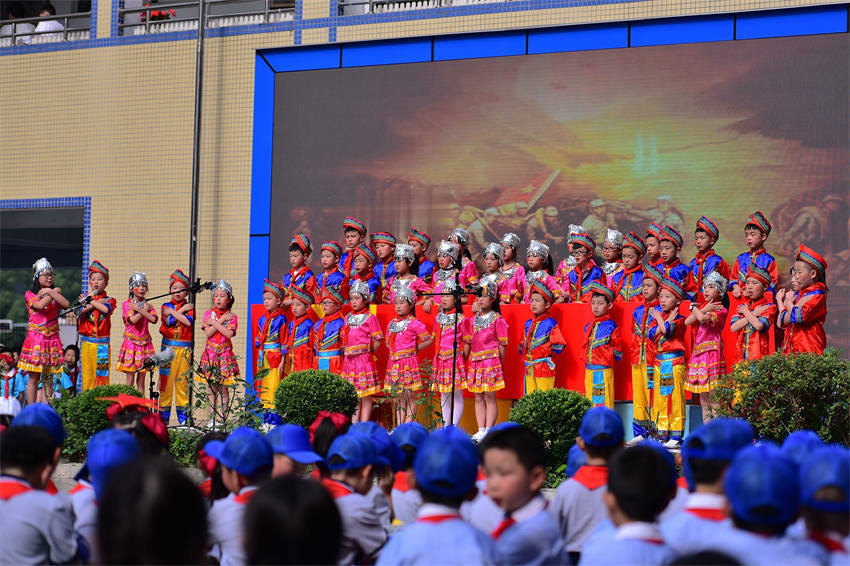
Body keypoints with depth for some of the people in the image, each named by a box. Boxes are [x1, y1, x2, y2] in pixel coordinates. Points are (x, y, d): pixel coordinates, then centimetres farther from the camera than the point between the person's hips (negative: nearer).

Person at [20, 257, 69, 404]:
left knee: (49, 378, 4)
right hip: (35, 339, -3)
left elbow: (66, 304, -6)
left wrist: (49, 292, -5)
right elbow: (39, 305, -17)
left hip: (52, 339, 3)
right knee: (34, 377, -4)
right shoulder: (30, 294, 2)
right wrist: (54, 293, -4)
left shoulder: (56, 293, 13)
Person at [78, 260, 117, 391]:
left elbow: (106, 309, -14)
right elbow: (81, 311, -9)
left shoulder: (109, 300, 8)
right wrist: (97, 303, -12)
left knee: (102, 374, -2)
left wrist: (90, 301, -7)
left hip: (103, 343, 0)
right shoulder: (85, 298, 10)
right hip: (87, 342, 0)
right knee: (87, 372, -2)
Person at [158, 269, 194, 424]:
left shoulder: (189, 307, 8)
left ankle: (183, 416, 7)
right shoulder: (165, 306, 9)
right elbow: (168, 321, -9)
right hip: (168, 348, 0)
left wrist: (173, 312, -9)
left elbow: (189, 322, -12)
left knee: (183, 381, 2)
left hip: (185, 349, 0)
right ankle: (163, 416, 3)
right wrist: (182, 311, -7)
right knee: (166, 380, -2)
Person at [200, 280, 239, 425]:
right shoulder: (209, 314, 5)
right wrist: (221, 320, -11)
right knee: (212, 388, 5)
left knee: (224, 388, -1)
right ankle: (212, 417, 10)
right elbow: (208, 333, -8)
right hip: (210, 353, 1)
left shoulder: (231, 316, 1)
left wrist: (214, 322, -12)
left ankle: (222, 417, 2)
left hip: (225, 354, -1)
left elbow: (229, 333, -15)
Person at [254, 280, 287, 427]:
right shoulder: (262, 320, 13)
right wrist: (259, 360, 10)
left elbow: (284, 341, -7)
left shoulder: (281, 319, -6)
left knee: (274, 388, -10)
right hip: (263, 358, 7)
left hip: (275, 358, -7)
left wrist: (282, 361, -10)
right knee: (263, 388, 8)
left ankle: (275, 419, -9)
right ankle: (266, 419, 13)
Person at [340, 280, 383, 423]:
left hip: (364, 360, -6)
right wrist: (345, 352, 6)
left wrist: (368, 352, -5)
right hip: (349, 361, 6)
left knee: (365, 397, -2)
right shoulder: (348, 318, 14)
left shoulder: (370, 318, -5)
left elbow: (377, 341, -6)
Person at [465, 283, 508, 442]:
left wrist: (499, 363, -9)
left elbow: (502, 345, -4)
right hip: (475, 362, 6)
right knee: (478, 398, 6)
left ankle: (488, 430, -4)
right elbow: (467, 343, 17)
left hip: (491, 361, -6)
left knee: (489, 397, -5)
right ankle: (481, 430, 9)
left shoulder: (498, 320, -2)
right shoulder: (474, 320, 15)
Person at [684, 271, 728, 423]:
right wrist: (704, 309, -6)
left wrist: (695, 308, 0)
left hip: (712, 352, -7)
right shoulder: (703, 307, 18)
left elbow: (704, 318, -21)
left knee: (713, 393, -10)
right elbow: (687, 322, 4)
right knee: (703, 396, 9)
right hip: (698, 353, 7)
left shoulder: (721, 310, -4)